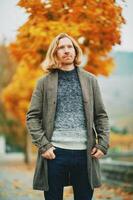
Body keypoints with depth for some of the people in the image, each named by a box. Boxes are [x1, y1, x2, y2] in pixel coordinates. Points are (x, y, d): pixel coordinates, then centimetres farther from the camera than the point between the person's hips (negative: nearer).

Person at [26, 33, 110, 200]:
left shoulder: (90, 80, 9)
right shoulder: (44, 82, 5)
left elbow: (101, 115, 9)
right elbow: (32, 117, 1)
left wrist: (103, 143, -3)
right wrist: (43, 145, -9)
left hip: (85, 153, 1)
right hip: (54, 152, -1)